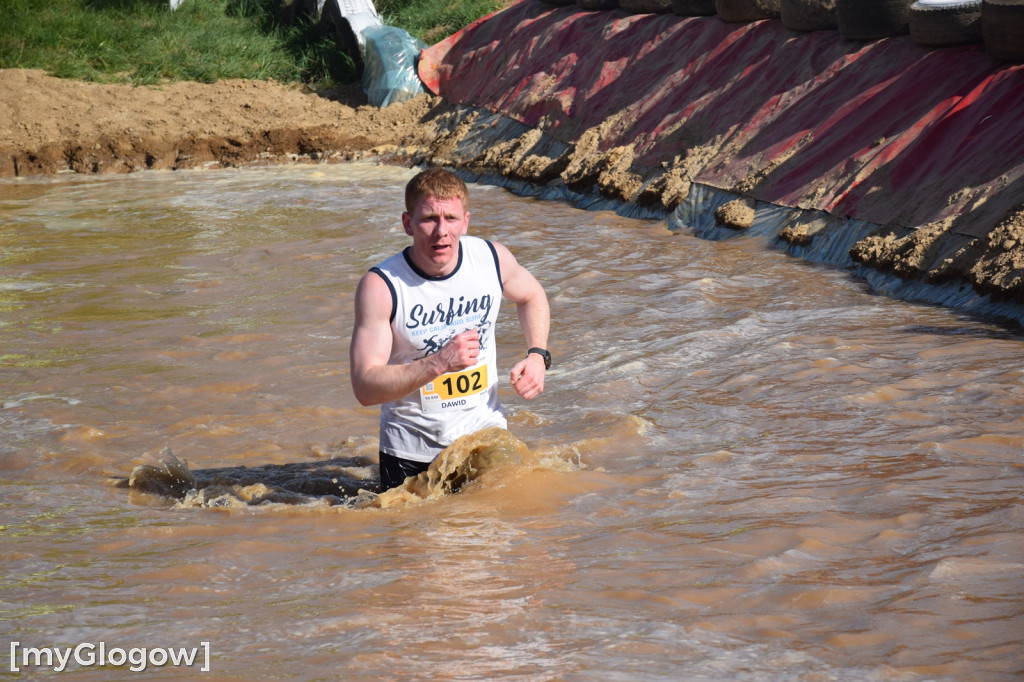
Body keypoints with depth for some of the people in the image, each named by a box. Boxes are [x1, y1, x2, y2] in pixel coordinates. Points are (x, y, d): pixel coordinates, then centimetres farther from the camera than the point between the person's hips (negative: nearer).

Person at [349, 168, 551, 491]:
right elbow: (365, 387, -24)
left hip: (484, 431, 3)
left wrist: (537, 355, 0)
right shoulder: (381, 286, -20)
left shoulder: (493, 259, -8)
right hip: (411, 450, -3)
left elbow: (531, 295, 17)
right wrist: (440, 362, -34)